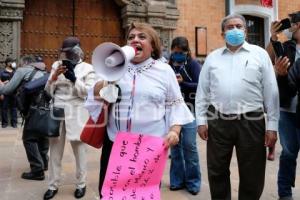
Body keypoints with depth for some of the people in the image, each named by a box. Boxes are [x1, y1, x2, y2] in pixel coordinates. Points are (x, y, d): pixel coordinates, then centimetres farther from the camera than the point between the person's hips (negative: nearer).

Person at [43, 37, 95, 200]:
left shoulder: (87, 68, 0)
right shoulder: (57, 65, 9)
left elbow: (89, 93, -8)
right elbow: (48, 91, 9)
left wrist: (74, 79, -18)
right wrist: (53, 77, -10)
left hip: (76, 114, -3)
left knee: (79, 151, 8)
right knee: (55, 151, 10)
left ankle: (81, 184, 22)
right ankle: (53, 185, 23)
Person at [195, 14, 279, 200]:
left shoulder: (259, 54, 4)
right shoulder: (212, 57, 9)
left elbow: (271, 92, 1)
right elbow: (202, 92, 9)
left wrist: (272, 125, -3)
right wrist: (201, 121, 2)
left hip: (251, 122, -1)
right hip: (218, 122, 2)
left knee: (252, 175, 11)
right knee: (217, 172, 13)